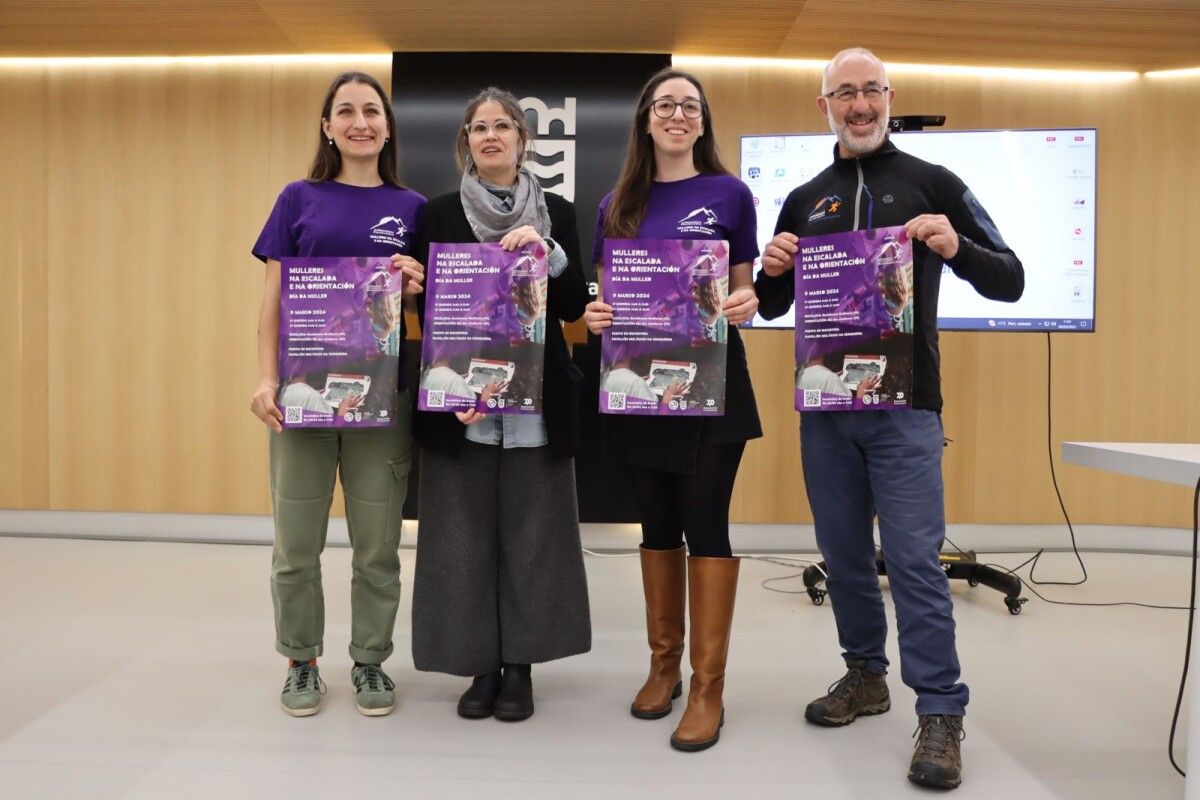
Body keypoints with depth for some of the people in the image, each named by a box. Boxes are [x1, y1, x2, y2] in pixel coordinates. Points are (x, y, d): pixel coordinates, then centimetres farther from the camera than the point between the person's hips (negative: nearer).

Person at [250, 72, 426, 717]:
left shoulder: (411, 207, 8)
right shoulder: (300, 199, 6)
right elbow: (273, 298, 4)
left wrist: (417, 286, -11)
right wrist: (266, 379, -6)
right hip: (304, 389, 0)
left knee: (377, 544, 6)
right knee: (296, 542, 6)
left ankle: (370, 661, 23)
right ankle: (301, 662, 24)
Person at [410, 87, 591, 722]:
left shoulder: (555, 213, 9)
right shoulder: (440, 214, 7)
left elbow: (574, 307, 4)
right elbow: (428, 308, 2)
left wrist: (547, 253, -13)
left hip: (535, 403, 1)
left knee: (531, 533, 4)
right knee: (465, 536, 3)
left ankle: (520, 666, 19)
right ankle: (481, 665, 18)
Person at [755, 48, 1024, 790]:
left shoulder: (933, 183, 3)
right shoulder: (802, 200, 12)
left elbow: (1011, 282, 1)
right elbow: (772, 308, 17)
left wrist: (956, 248, -18)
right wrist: (772, 271, -6)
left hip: (905, 403, -4)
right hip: (823, 403, 4)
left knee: (914, 559, -6)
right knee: (844, 553, 11)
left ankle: (942, 712, 5)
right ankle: (866, 674, 27)